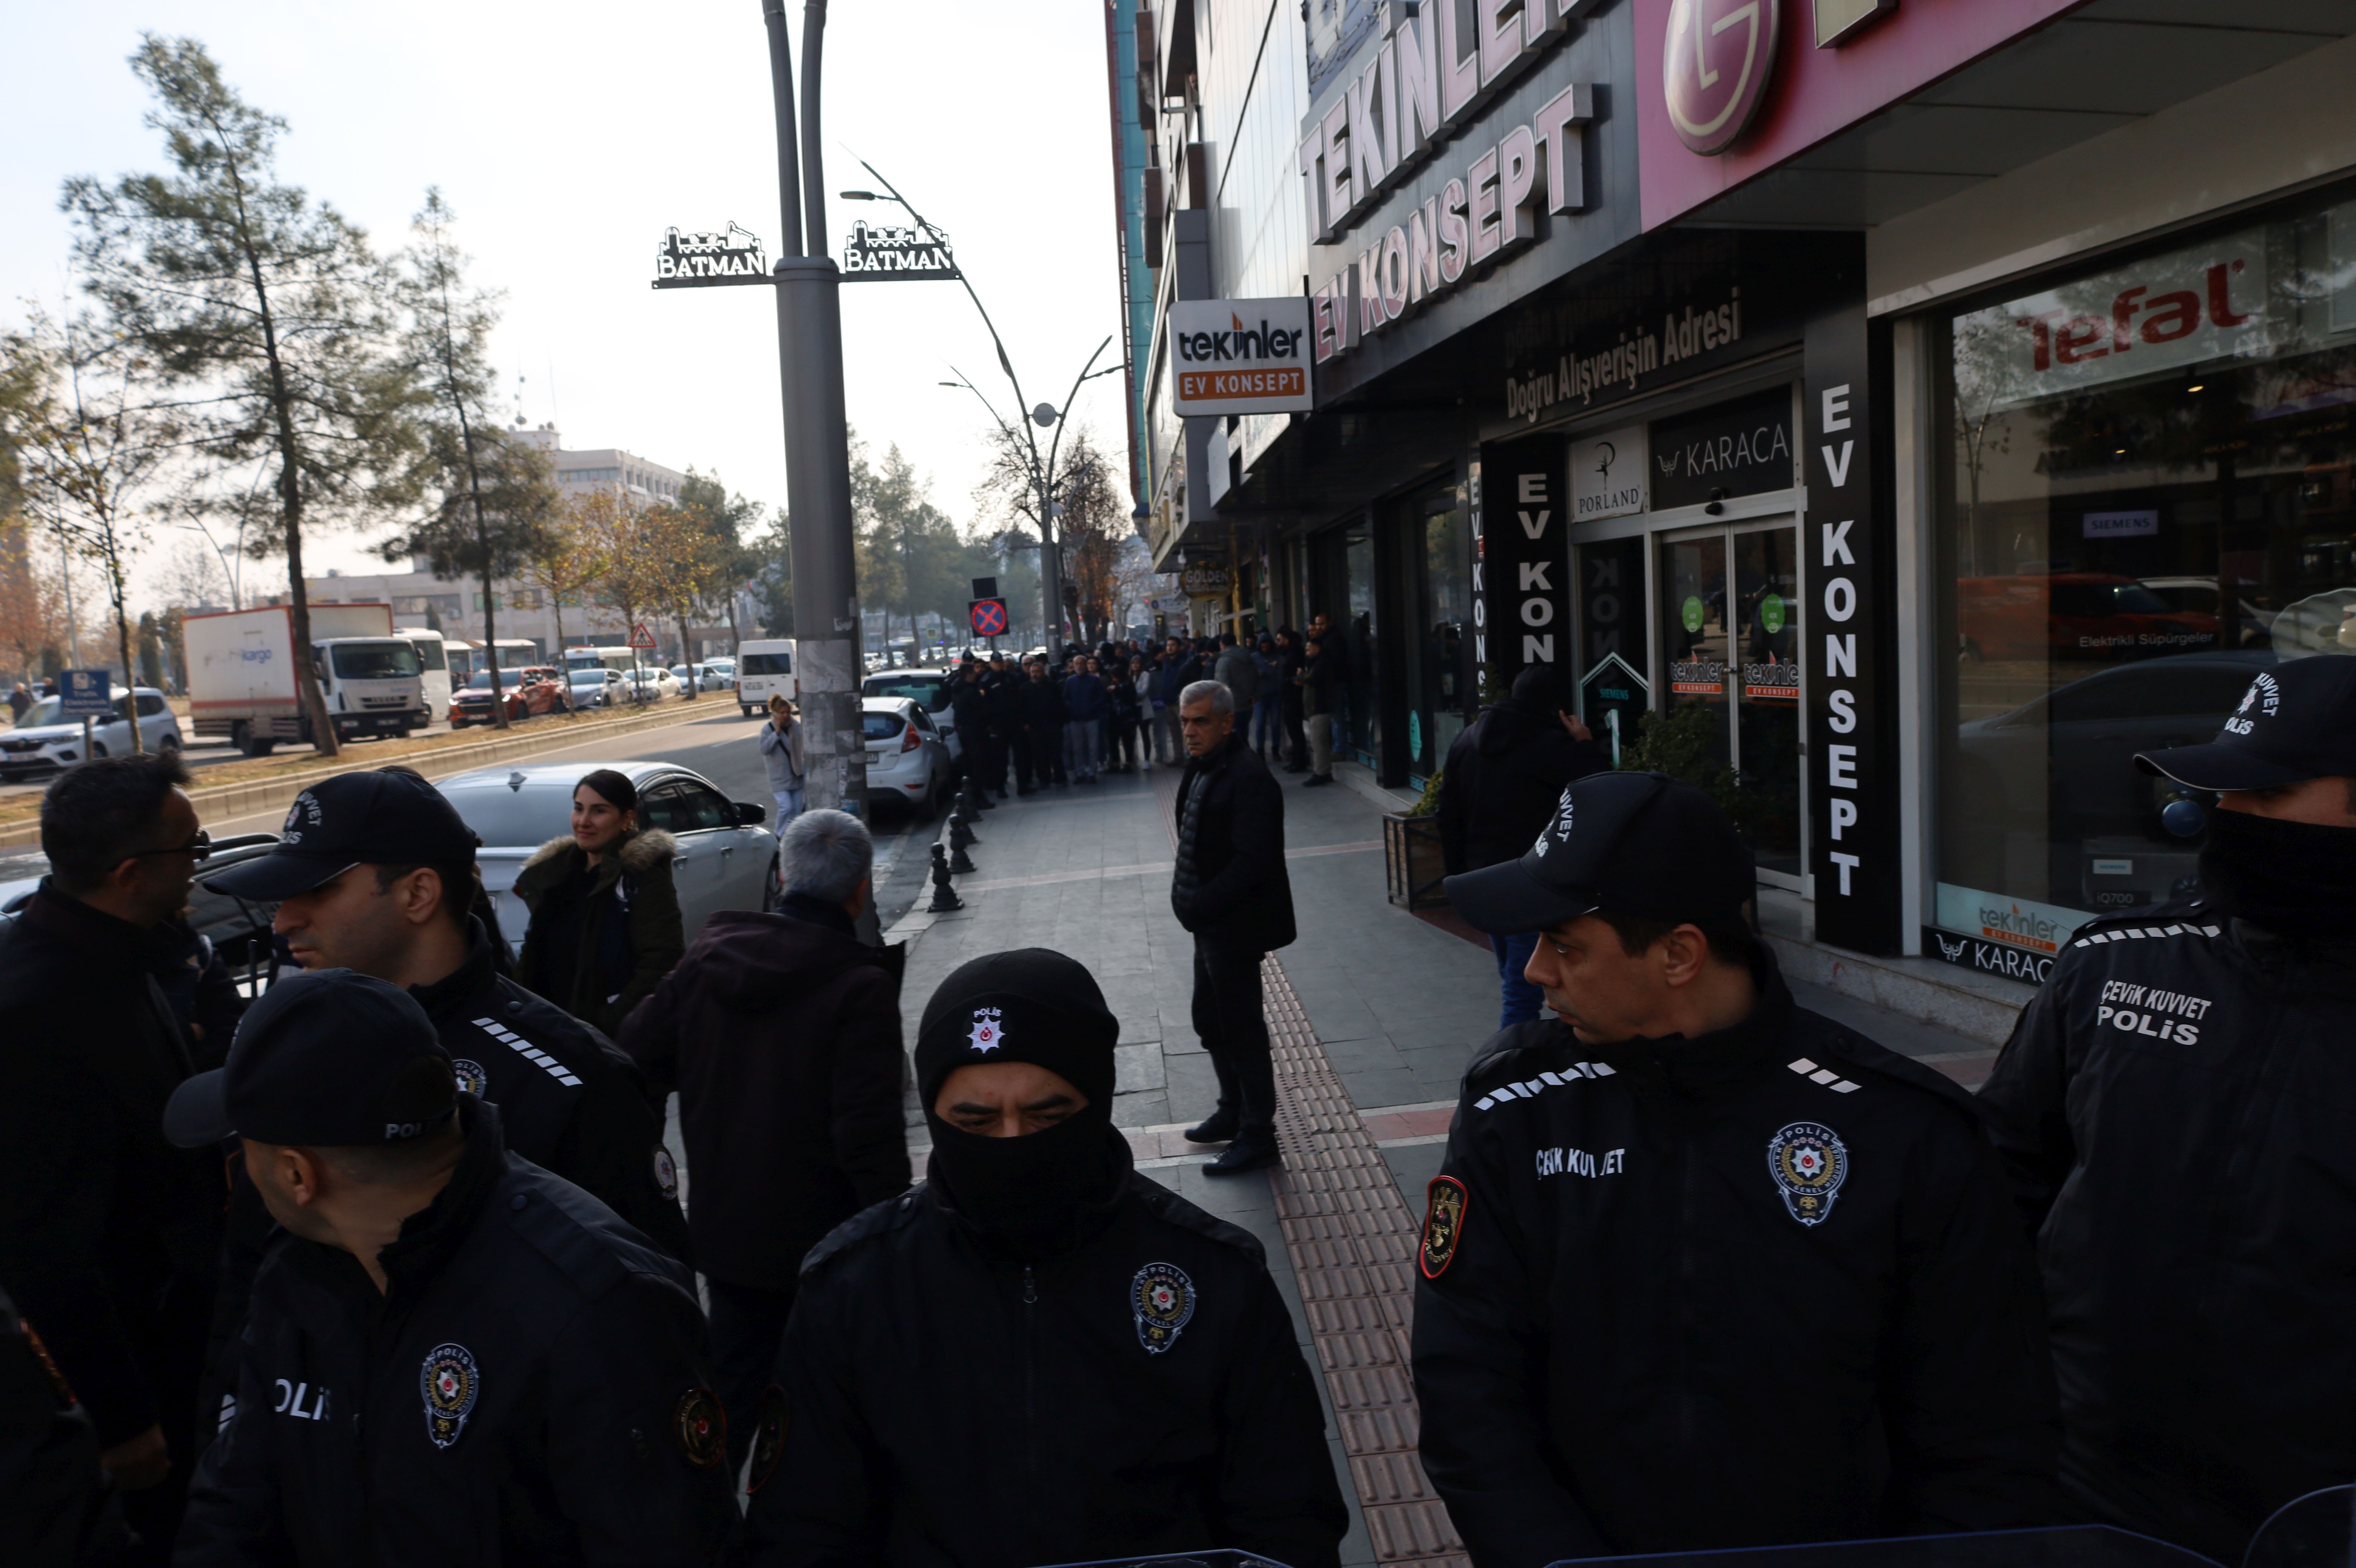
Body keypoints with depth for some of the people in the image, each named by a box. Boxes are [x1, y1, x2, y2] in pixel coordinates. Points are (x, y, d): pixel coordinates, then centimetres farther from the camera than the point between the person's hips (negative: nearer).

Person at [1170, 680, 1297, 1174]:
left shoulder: (1248, 778, -21)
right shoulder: (1201, 768, 7)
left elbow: (1251, 862, -25)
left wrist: (1199, 906, -22)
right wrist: (1187, 898, 6)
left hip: (1234, 928, -10)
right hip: (1211, 924, 10)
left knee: (1240, 1028, 2)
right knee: (1212, 1022, 21)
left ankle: (1257, 1136, 15)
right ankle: (1233, 1112, 39)